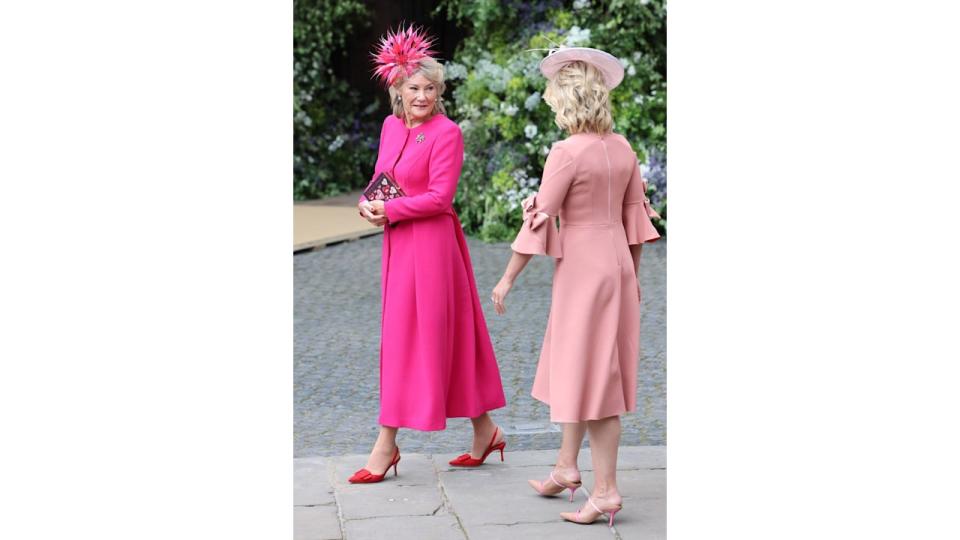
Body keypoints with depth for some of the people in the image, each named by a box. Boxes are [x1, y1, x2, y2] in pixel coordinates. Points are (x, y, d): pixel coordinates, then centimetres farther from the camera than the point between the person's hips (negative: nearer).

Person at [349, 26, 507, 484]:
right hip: (399, 243, 8)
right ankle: (485, 430, 23)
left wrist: (388, 210, -15)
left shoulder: (447, 133, -12)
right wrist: (368, 202, -4)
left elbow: (440, 197, -17)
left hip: (430, 243, -8)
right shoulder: (391, 125, 10)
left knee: (407, 337, -4)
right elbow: (381, 179, 17)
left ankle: (386, 446, 3)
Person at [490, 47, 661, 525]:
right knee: (575, 367, 19)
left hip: (582, 267, -7)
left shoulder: (567, 152, -16)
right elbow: (635, 215, 10)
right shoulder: (622, 149, 4)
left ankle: (605, 490, 3)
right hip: (617, 263, 7)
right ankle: (566, 467, 30)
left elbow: (539, 219, -14)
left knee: (591, 374, -1)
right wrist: (633, 274, 20)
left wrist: (508, 278, -5)